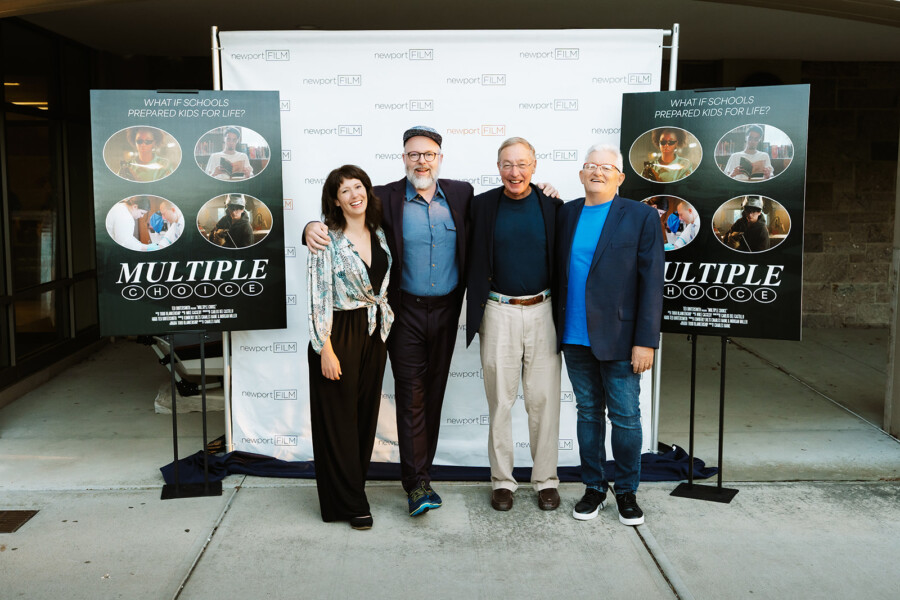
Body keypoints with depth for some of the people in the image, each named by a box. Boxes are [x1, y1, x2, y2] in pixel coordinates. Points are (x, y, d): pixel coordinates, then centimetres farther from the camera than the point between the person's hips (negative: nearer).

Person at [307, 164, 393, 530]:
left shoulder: (380, 235, 8)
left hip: (374, 335, 6)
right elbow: (318, 298, -13)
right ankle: (350, 503, 11)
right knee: (339, 418, 1)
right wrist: (326, 348, -16)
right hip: (338, 335, -6)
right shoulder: (327, 240, -10)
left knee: (366, 414, 12)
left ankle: (354, 486, 27)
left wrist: (386, 329, 13)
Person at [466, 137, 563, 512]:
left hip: (542, 312, 0)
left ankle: (546, 480, 20)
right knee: (500, 400, 7)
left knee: (544, 400, 6)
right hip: (498, 313, 0)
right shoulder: (482, 206, 1)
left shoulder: (553, 206, 2)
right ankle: (502, 480, 20)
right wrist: (476, 311, -1)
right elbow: (471, 261, 4)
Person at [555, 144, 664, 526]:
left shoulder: (641, 217, -3)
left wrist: (646, 341, -11)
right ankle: (594, 488, 26)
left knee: (625, 417, 4)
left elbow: (651, 283, -6)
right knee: (588, 412, 13)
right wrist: (558, 329, 4)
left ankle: (627, 492, 22)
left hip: (619, 338, -3)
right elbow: (557, 271, 10)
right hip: (575, 337, 4)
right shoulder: (566, 213, 9)